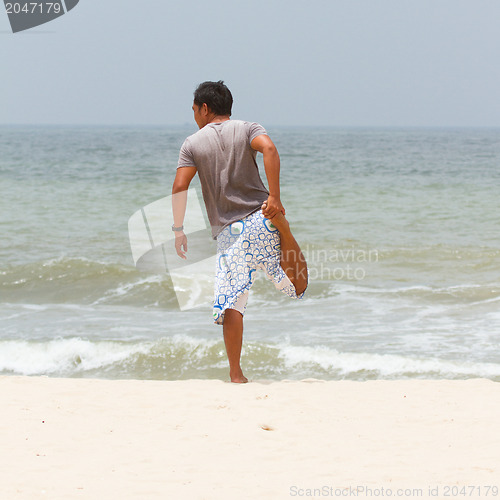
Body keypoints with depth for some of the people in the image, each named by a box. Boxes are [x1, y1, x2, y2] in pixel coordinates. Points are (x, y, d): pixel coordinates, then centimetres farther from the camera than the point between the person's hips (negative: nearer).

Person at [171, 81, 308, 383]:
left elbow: (180, 187, -4)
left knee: (231, 301, 2)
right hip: (261, 220, 0)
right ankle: (283, 226, -19)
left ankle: (236, 374, -5)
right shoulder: (248, 129, 9)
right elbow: (269, 148, -13)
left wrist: (179, 230, 4)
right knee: (297, 288, 6)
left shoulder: (193, 143, 8)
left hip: (230, 231, 0)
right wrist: (274, 196, -18)